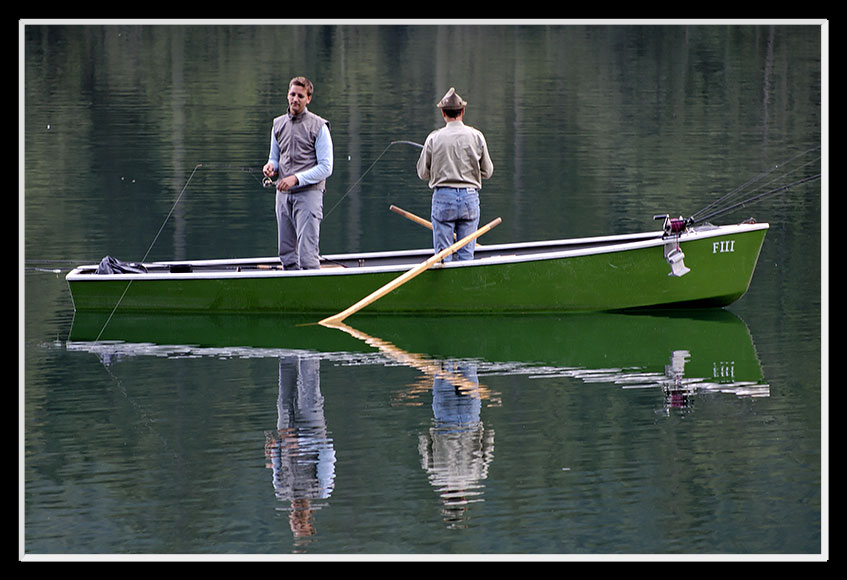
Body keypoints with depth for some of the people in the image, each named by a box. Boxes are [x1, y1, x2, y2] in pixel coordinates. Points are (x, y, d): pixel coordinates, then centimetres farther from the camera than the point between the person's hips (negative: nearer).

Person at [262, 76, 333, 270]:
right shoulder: (278, 124, 15)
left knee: (307, 254, -14)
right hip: (283, 195, 6)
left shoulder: (319, 127, -2)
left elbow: (326, 168, -7)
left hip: (309, 193, -6)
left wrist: (296, 178, -16)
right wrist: (271, 166, 0)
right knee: (286, 254, 6)